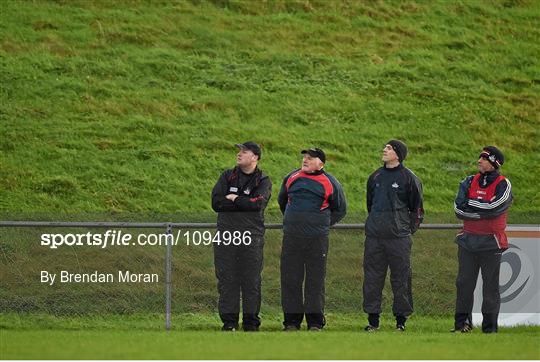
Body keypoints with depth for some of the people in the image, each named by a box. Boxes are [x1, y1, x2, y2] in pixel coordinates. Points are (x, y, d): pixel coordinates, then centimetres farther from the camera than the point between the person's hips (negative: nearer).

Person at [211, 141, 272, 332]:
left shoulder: (263, 181, 4)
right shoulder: (227, 176, 12)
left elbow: (257, 204, -14)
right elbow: (216, 203, -2)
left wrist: (233, 198, -4)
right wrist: (245, 204, -7)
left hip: (251, 237, -2)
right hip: (226, 236, 2)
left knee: (251, 280, -1)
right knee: (226, 280, 0)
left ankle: (251, 322, 5)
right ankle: (229, 321, 4)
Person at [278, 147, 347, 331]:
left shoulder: (330, 183, 0)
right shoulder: (291, 178, 9)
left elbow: (340, 209, 11)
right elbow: (282, 201, 27)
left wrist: (322, 224, 6)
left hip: (317, 239, -3)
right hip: (291, 238, 3)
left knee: (315, 280, -1)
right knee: (290, 280, 2)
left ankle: (315, 322, 5)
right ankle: (291, 321, 9)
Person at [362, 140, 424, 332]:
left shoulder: (409, 178, -3)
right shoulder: (375, 177, 12)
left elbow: (417, 208, 2)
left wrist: (408, 229, -1)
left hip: (399, 237, -5)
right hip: (374, 236, 5)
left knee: (401, 278, 0)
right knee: (372, 278, 4)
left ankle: (401, 319, 7)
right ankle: (373, 318, 9)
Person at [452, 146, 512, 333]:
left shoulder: (503, 185, -3)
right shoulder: (469, 182, 9)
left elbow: (493, 208, -19)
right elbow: (459, 209, -3)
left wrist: (470, 203, -8)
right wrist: (483, 211, -12)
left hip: (490, 243, -4)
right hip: (468, 240, 4)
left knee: (490, 286, 1)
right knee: (464, 283, 4)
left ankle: (490, 327, 5)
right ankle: (462, 323, 11)